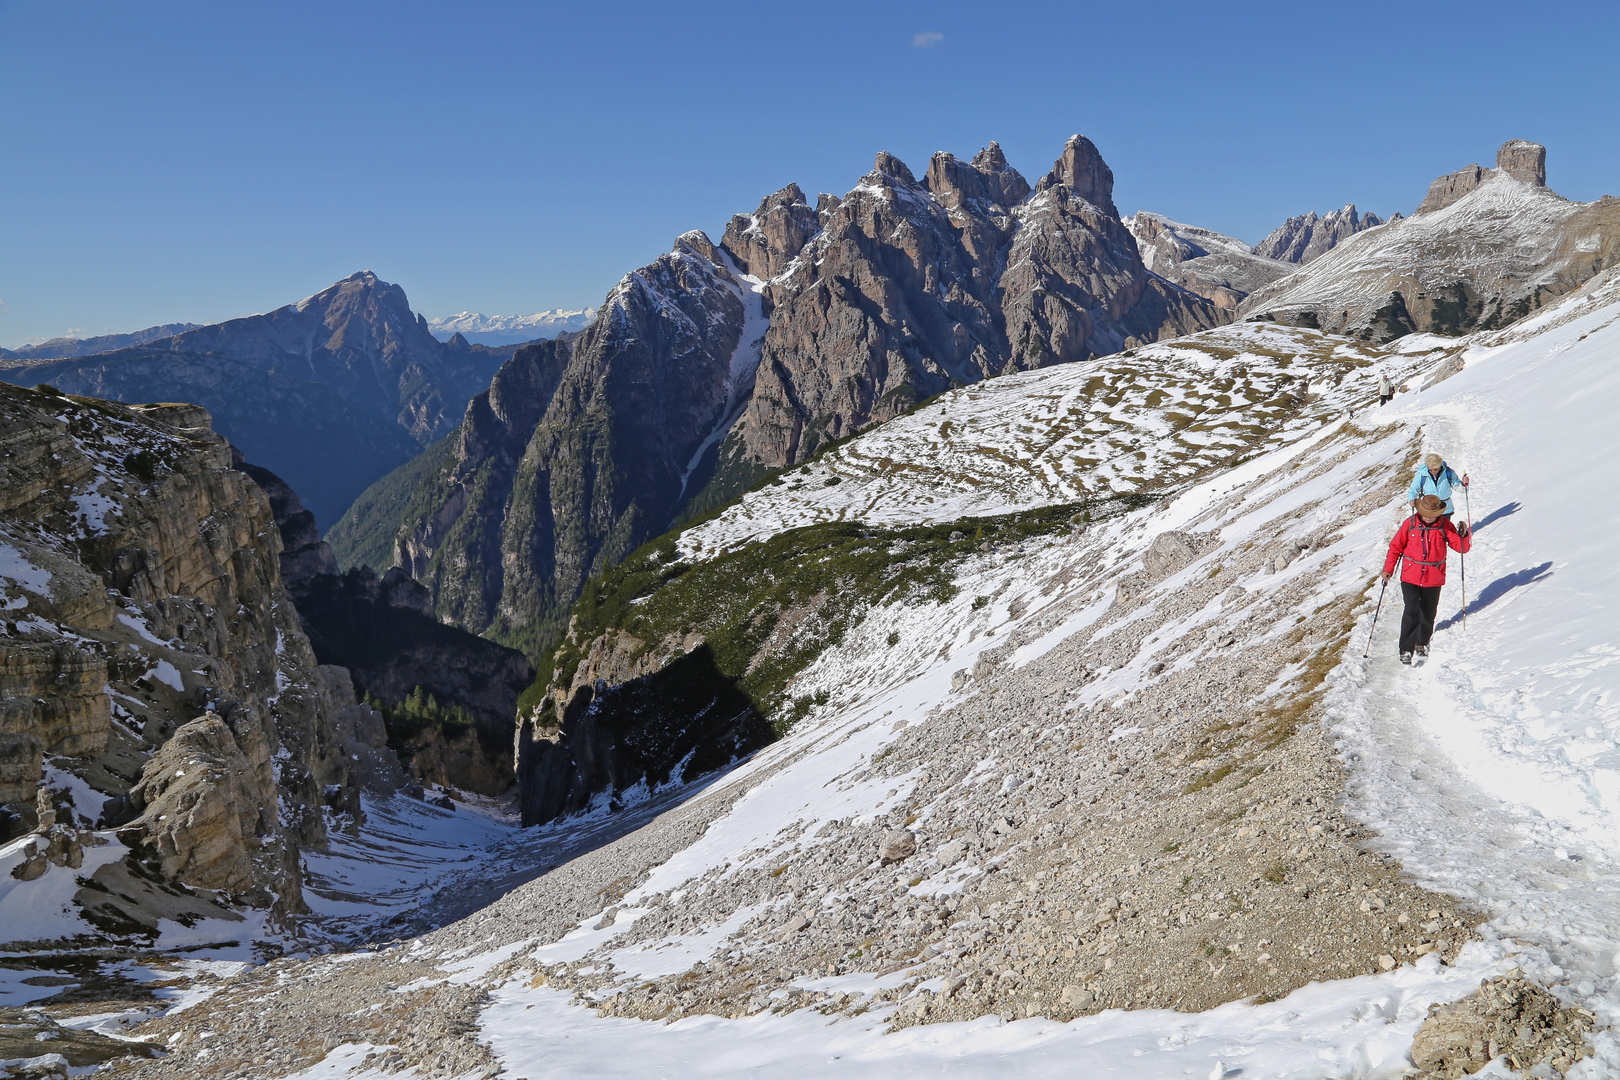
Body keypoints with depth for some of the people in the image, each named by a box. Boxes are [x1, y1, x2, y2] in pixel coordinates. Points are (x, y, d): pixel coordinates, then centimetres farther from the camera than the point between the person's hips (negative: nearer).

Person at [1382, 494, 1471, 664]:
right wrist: (1388, 569, 0)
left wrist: (1463, 535, -23)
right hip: (1410, 577, -1)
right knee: (1412, 612, -13)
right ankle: (1406, 649, -9)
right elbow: (1396, 546, 4)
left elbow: (1461, 547, -3)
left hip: (1434, 578, 2)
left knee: (1428, 614, 12)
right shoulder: (1410, 523, -4)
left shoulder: (1445, 525, -3)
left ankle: (1422, 642, 34)